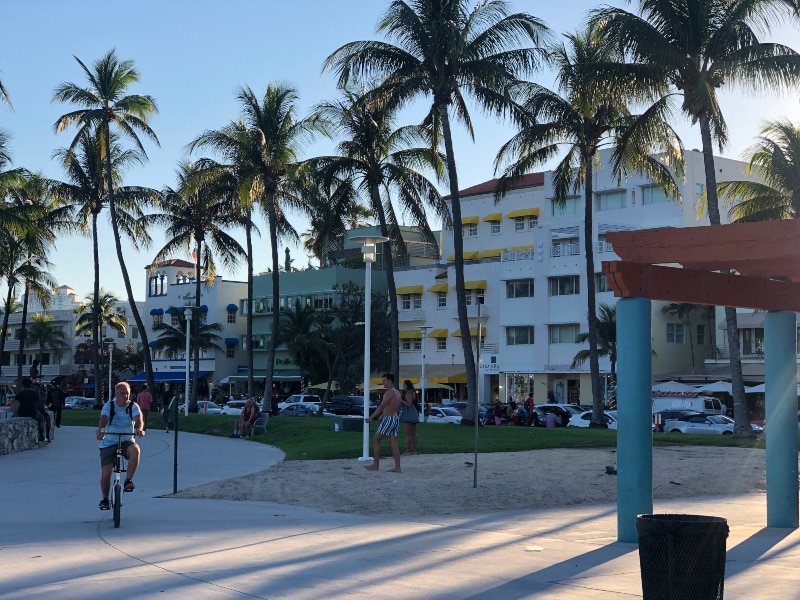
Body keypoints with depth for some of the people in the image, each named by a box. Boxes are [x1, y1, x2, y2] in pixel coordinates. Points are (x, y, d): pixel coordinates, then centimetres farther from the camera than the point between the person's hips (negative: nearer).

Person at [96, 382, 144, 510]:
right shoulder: (109, 406, -5)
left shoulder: (133, 406, -3)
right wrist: (101, 430, -44)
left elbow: (138, 420, -19)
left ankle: (128, 480, -21)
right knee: (106, 473, -6)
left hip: (127, 441, 0)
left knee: (135, 449, -34)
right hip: (108, 443, 0)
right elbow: (103, 419, -22)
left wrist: (139, 429, -43)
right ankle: (105, 499, 16)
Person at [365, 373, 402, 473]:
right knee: (393, 443, 5)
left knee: (375, 440, 1)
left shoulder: (389, 392, -13)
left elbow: (381, 407, -20)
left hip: (388, 419, -9)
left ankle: (375, 465, 2)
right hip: (395, 419, 9)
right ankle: (397, 467, 1)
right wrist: (383, 415, 35)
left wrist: (371, 417, -21)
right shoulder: (397, 393, 15)